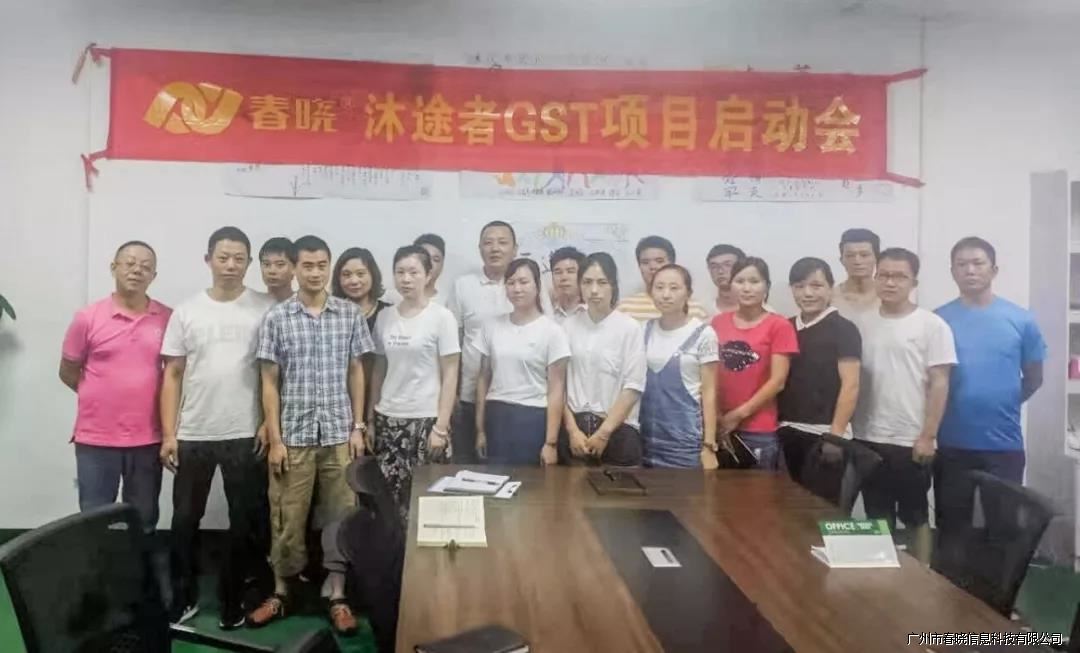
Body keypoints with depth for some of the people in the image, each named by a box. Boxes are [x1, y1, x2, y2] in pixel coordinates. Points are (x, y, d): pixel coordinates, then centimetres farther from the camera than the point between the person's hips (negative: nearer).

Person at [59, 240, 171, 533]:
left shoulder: (168, 318, -1)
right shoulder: (87, 317, -4)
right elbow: (67, 371, 6)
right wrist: (103, 397, 3)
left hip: (148, 439, 1)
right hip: (95, 438, -1)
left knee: (144, 522, 13)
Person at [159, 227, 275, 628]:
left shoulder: (265, 309, -2)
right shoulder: (186, 312, 3)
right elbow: (172, 376, 4)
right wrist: (168, 434, -1)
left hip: (246, 435, -2)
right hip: (193, 435, 2)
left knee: (244, 521, 8)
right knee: (185, 519, 11)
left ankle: (232, 599, 24)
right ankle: (183, 598, 29)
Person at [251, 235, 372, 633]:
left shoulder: (350, 315, 2)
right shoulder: (276, 319, -2)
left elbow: (356, 373, 7)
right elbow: (270, 383, -1)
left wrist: (358, 427, 2)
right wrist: (275, 440, -5)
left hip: (339, 434, 1)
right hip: (293, 436, -1)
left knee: (342, 516, 6)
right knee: (287, 519, 8)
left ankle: (336, 596, 20)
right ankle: (281, 593, 26)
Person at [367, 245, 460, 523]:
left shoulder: (441, 317, -6)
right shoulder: (384, 317, 7)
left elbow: (450, 375, -7)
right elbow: (378, 371, 12)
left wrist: (441, 426, -11)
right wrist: (370, 419, 9)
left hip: (426, 419, -4)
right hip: (388, 419, 4)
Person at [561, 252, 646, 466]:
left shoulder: (630, 328, -4)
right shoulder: (568, 326, 3)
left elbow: (633, 387, -7)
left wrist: (604, 432, -10)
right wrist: (573, 430, -6)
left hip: (617, 429, -2)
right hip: (574, 428, 2)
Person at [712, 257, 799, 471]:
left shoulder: (779, 326, -4)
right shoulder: (718, 323, 7)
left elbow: (777, 381, -8)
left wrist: (739, 414, -10)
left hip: (760, 431, -3)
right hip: (720, 427, 3)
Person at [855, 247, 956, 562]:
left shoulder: (932, 325, -5)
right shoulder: (864, 325, 6)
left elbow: (939, 384, -7)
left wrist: (928, 436, -11)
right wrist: (852, 430, 6)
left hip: (911, 441, -3)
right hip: (869, 440, 4)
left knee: (916, 517, 10)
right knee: (877, 519, 13)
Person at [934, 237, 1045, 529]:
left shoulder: (1021, 320, 0)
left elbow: (1033, 378, 10)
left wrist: (1003, 404, 7)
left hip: (1005, 444, 0)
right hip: (952, 444, 0)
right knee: (951, 527, 11)